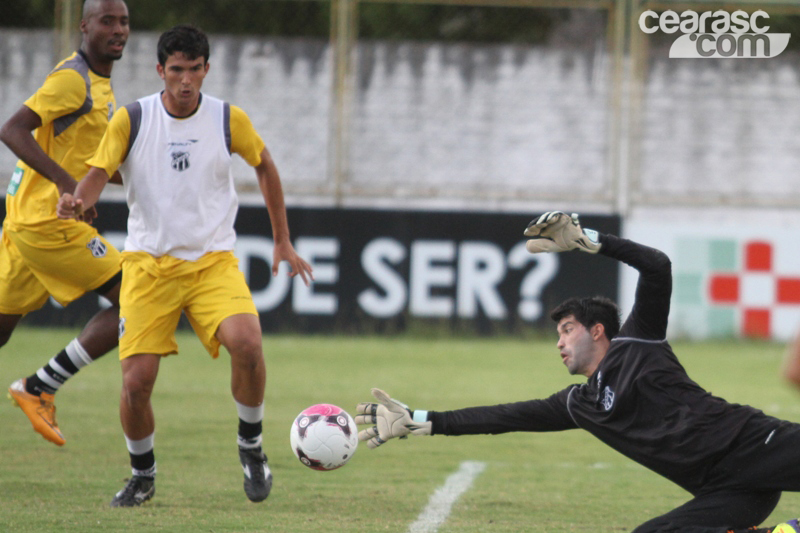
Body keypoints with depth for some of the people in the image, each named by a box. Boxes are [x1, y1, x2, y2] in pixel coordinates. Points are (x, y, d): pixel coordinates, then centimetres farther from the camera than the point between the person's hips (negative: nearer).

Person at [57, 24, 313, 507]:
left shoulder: (229, 120, -2)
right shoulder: (131, 120, -4)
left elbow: (266, 168, 14)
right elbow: (98, 175, -9)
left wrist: (283, 242, 16)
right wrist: (78, 201, -33)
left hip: (213, 261, 0)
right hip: (148, 262, 0)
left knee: (247, 343, -27)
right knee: (136, 381, -10)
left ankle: (251, 446, -2)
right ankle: (143, 476, 18)